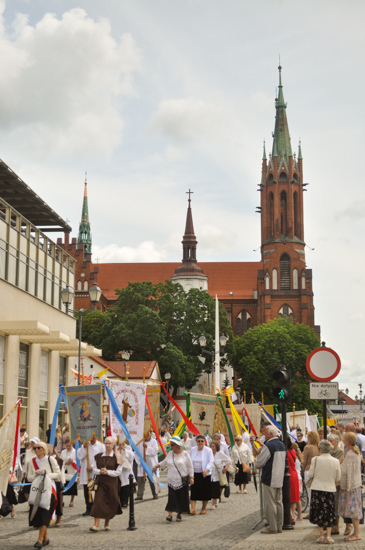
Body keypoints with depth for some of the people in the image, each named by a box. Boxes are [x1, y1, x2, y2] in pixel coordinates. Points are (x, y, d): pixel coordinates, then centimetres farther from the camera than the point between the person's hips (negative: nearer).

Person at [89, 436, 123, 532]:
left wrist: (107, 472, -16)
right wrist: (100, 471, -13)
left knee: (110, 503, 4)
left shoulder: (117, 457, -1)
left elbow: (118, 472, -5)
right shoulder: (98, 456, 7)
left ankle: (107, 524, 21)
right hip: (100, 482, 1)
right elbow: (94, 469, 7)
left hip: (112, 483, -1)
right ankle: (96, 525, -14)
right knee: (98, 502, -10)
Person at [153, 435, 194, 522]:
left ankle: (179, 514, 14)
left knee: (181, 497, 2)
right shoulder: (170, 453, 8)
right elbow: (164, 462, 22)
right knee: (171, 497, -8)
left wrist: (191, 477, -4)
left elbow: (190, 466, -1)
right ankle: (170, 514, -12)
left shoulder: (185, 454, -3)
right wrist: (157, 465, 8)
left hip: (182, 480, -2)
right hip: (172, 480, 2)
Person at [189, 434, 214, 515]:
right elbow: (190, 461, 15)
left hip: (204, 474, -2)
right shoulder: (192, 450, 7)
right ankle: (193, 508, -6)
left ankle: (204, 508, 22)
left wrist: (207, 469, -25)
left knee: (205, 491, 6)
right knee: (193, 491, -5)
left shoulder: (208, 450, -4)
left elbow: (211, 462, -8)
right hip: (194, 474, 2)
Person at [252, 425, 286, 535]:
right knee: (278, 502, 12)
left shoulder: (268, 446, -17)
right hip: (280, 479, 8)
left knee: (270, 503, -2)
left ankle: (272, 527, 1)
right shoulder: (282, 445, 11)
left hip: (269, 479, -8)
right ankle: (279, 526, 17)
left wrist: (257, 465, 9)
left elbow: (259, 463, -15)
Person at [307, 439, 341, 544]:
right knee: (329, 514, 11)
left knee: (319, 513, 10)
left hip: (317, 489, -1)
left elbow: (310, 475, -6)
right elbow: (338, 478, 1)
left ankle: (322, 535, 9)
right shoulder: (335, 461, -5)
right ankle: (328, 535, 3)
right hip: (330, 489, 1)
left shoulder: (315, 459, -11)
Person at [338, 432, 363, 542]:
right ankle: (356, 532, 15)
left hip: (351, 485, -9)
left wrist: (348, 488, -16)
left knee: (352, 509, -6)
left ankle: (357, 534, -5)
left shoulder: (349, 454, -18)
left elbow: (349, 472, -18)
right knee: (355, 508, 11)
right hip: (357, 483, 9)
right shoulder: (357, 452, 11)